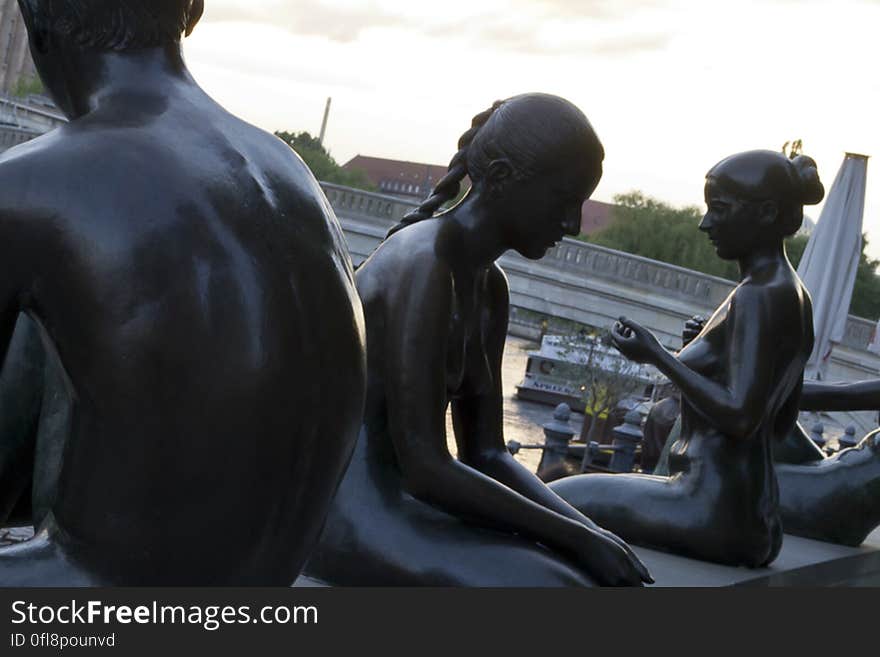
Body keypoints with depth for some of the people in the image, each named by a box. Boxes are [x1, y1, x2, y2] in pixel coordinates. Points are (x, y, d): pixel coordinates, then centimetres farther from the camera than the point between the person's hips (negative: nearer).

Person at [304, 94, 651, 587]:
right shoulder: (422, 267, -18)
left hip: (399, 493, 9)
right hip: (344, 507, -9)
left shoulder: (490, 288, 12)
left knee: (612, 583, -3)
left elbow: (487, 454, 10)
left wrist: (587, 533, -4)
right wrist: (577, 537, -18)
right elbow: (425, 468, -23)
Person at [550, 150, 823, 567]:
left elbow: (740, 418, -23)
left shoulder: (758, 297, -16)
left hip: (716, 515, -11)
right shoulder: (792, 295, 13)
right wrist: (711, 346, 25)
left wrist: (657, 356, -15)